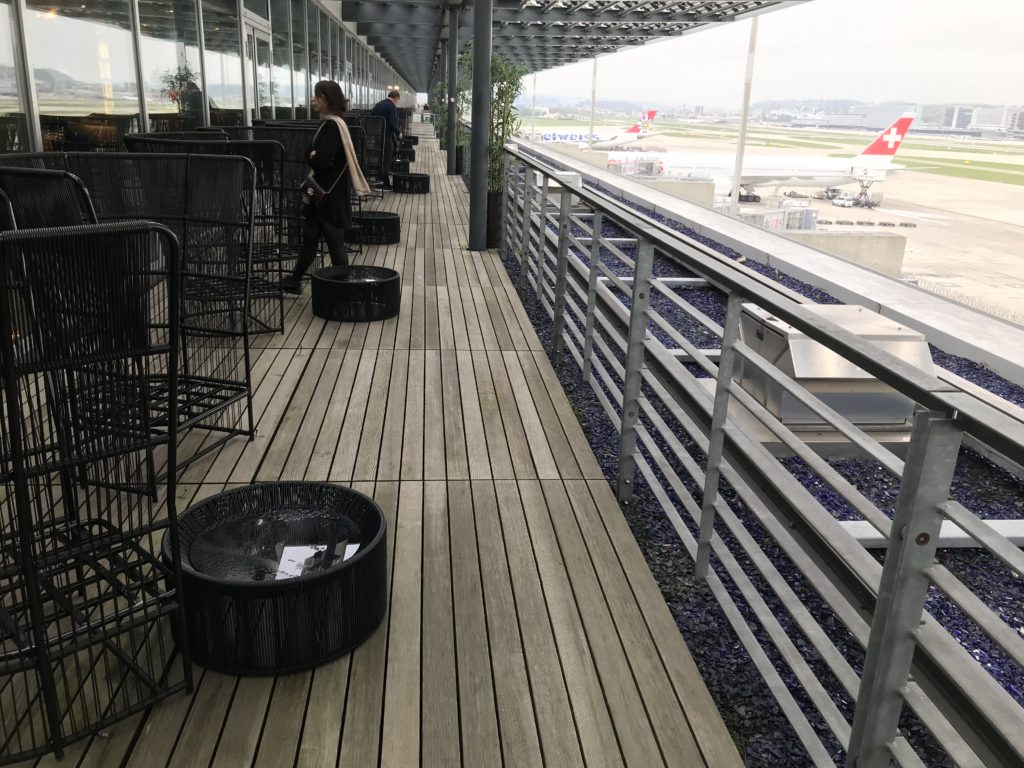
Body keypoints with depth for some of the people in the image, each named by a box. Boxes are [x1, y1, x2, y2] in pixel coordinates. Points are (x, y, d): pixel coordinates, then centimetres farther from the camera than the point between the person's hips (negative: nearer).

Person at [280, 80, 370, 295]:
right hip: (322, 191, 10)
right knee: (309, 237, 17)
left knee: (334, 242, 0)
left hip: (330, 194, -10)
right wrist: (314, 155, -5)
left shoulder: (332, 126, -18)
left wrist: (311, 155, -6)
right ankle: (294, 280, 27)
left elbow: (321, 160, -25)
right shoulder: (330, 124, 11)